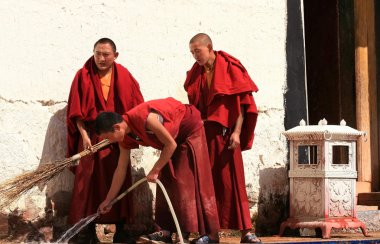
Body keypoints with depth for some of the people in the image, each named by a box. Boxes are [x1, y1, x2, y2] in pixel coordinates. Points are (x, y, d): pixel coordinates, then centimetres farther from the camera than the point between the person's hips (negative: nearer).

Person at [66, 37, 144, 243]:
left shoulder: (124, 76, 4)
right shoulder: (84, 76, 0)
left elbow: (136, 107, 5)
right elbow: (76, 110, -2)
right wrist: (84, 135, -10)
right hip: (92, 136, -1)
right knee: (89, 181, -4)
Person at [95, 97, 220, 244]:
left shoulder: (146, 119, -36)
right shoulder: (125, 137, -9)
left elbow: (171, 144, -26)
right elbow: (121, 169, 1)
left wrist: (155, 171, -18)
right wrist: (108, 200, 4)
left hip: (190, 128, -8)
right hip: (174, 135, 8)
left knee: (192, 180, -12)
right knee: (166, 180, 3)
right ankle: (167, 231, 5)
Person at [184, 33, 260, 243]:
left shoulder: (230, 69, -4)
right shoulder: (195, 74, 10)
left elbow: (242, 103, -7)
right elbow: (194, 106, 14)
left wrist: (237, 132, -14)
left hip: (225, 133, -4)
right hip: (203, 132, 4)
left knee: (231, 179, -6)